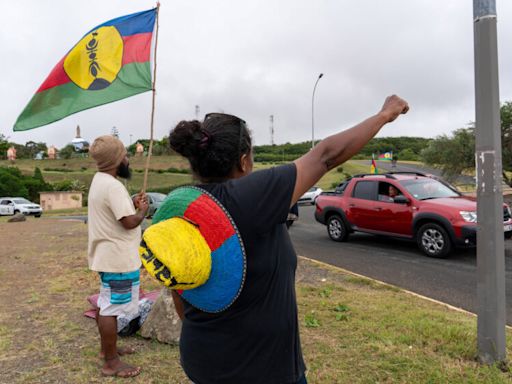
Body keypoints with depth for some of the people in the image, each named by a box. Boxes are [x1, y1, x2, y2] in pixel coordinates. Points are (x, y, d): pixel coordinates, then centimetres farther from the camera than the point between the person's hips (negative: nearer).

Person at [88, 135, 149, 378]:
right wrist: (143, 210, -8)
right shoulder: (113, 186, -23)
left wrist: (131, 203, 9)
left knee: (105, 304, 20)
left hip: (108, 256, 11)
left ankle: (107, 348, 35)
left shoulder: (99, 180, 11)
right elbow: (130, 222, -26)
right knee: (112, 308, -2)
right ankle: (111, 363, 9)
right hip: (118, 258, -11)